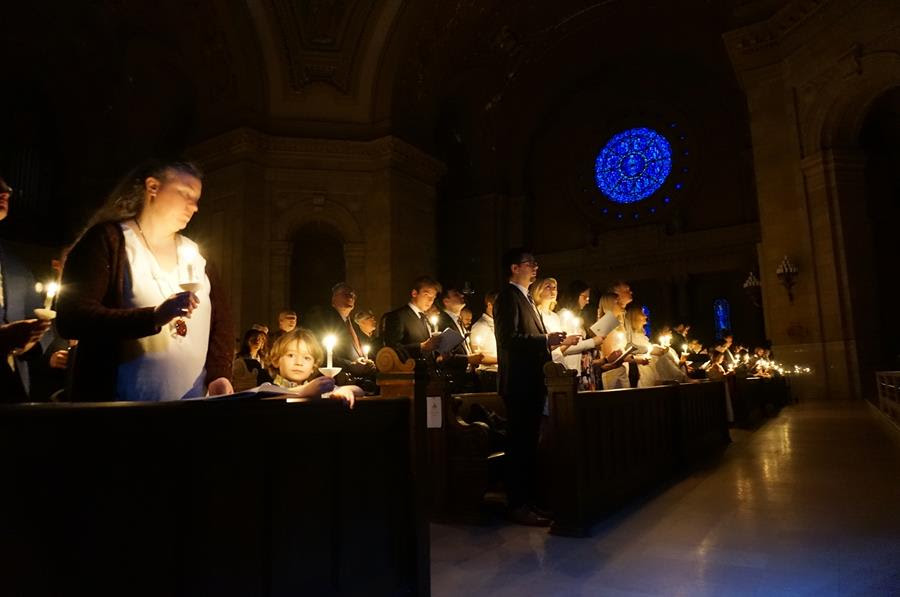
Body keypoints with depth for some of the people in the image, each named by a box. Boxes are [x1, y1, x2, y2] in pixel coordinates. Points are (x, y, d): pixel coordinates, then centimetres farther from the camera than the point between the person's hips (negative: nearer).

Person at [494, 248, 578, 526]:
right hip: (519, 382, -10)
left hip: (532, 382, 10)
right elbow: (508, 338, -20)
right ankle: (517, 506, 4)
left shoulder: (525, 298, 22)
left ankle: (527, 501, 22)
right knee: (520, 444, -5)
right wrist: (545, 340, -21)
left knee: (528, 444, 13)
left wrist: (555, 341, 15)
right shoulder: (508, 296, -9)